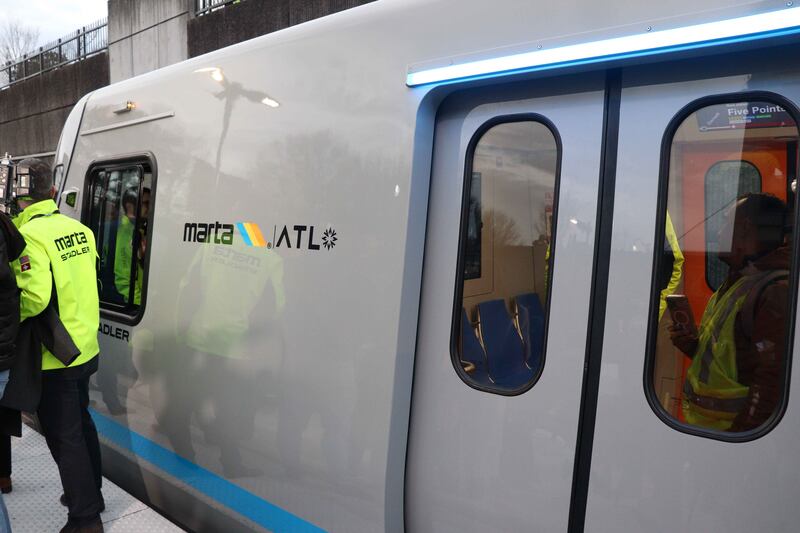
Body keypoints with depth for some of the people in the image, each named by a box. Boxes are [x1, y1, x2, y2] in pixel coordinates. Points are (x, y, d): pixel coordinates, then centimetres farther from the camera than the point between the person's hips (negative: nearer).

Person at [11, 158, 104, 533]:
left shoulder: (27, 235, -19)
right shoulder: (79, 229, 4)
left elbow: (33, 297, -27)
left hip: (54, 358, -7)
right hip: (85, 348, 8)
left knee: (64, 437, 4)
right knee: (81, 423, 22)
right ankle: (90, 494, 38)